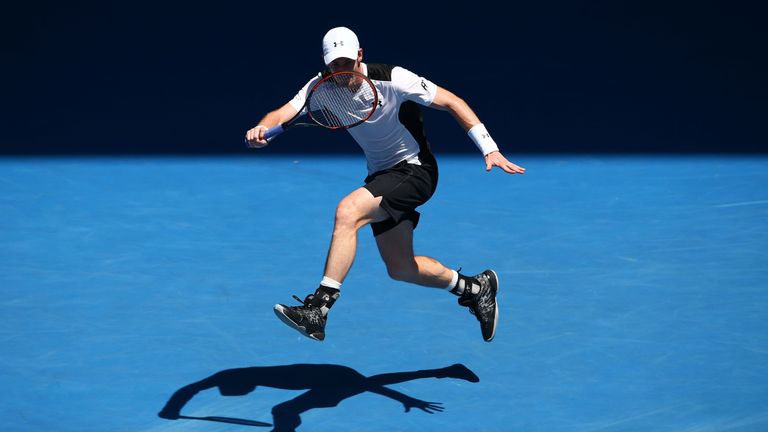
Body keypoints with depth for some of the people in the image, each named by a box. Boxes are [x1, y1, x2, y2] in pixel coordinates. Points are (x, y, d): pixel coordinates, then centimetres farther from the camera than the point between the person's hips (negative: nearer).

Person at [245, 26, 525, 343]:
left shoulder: (392, 80, -21)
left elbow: (452, 102, -18)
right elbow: (285, 112, -20)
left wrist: (489, 149, -25)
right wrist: (262, 129, -44)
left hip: (414, 171, -7)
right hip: (382, 177, 7)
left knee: (347, 211, -30)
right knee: (400, 269, 12)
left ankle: (318, 311, -32)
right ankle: (475, 287, 36)